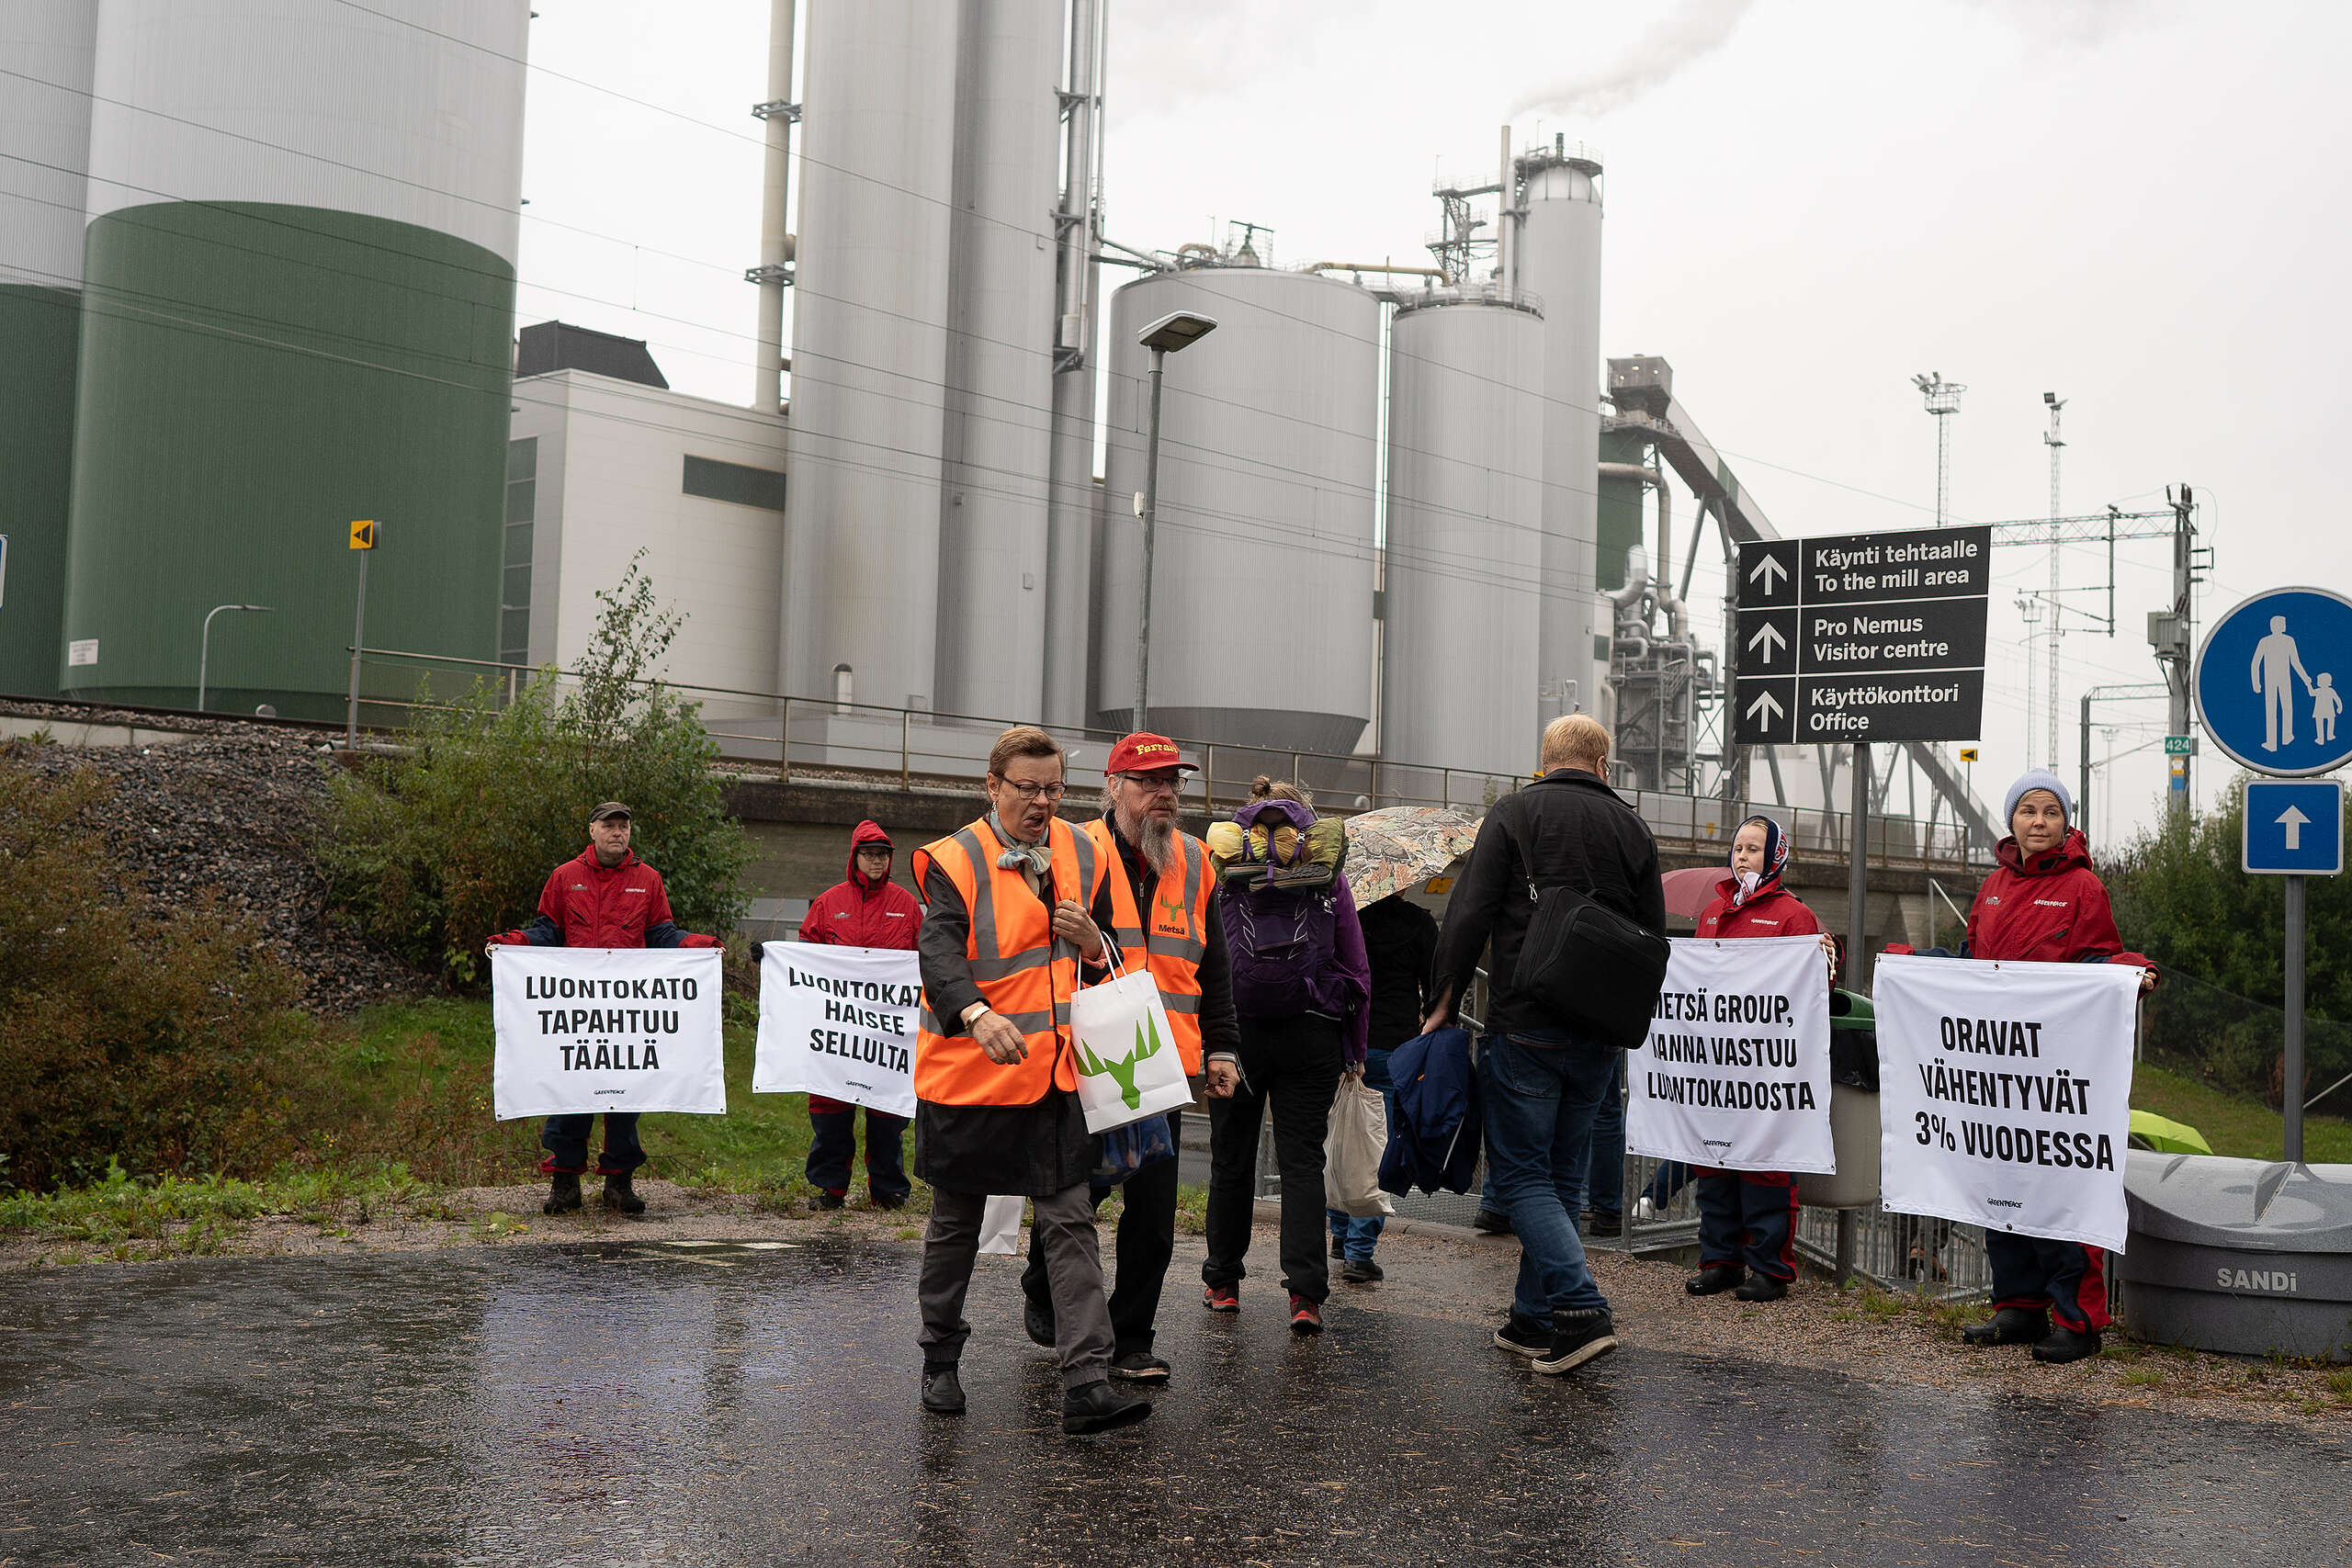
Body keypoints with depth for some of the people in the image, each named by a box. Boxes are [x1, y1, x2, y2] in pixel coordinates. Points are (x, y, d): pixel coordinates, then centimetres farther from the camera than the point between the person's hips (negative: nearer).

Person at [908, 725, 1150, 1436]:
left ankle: (1086, 1384, -5)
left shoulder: (1080, 854, 8)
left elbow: (1109, 961, 17)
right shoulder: (956, 860, -8)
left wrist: (1092, 943, -8)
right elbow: (938, 951, -23)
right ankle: (940, 1362, 30)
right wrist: (977, 1014, -41)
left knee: (1070, 1222, -4)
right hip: (969, 1071, -3)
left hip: (1054, 1072, 4)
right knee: (957, 1222, 11)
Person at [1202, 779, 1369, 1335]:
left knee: (1231, 1160, 13)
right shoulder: (1330, 881, 2)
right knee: (1302, 1161, 3)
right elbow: (1357, 970, 3)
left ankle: (1222, 1282, 24)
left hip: (1233, 1036, 0)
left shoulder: (1220, 877, 1)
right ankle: (1306, 1291, -8)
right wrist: (1354, 1049, 9)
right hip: (1312, 1037, 0)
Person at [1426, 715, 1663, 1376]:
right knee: (1562, 1176, 14)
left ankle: (1583, 1310, -13)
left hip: (1526, 1028, -4)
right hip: (1601, 1036, 4)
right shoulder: (1632, 829, 9)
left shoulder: (1512, 814, -2)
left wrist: (1446, 1000, -2)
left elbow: (1469, 917, -9)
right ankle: (1535, 1318, 19)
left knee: (1522, 1173, 0)